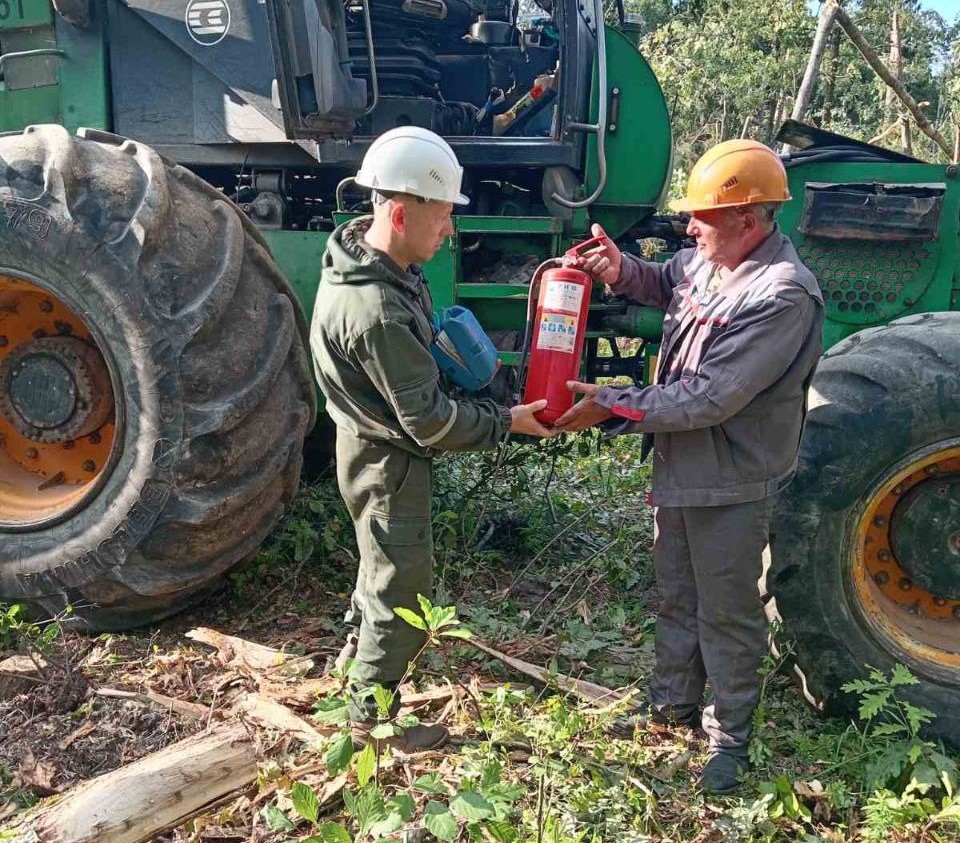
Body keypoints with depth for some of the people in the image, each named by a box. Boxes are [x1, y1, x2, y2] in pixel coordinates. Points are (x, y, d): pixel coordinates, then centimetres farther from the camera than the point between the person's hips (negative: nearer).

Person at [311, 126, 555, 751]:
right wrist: (505, 422, -19)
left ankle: (358, 649, 54)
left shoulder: (371, 253, -4)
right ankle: (373, 715, 27)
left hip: (377, 442, 10)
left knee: (385, 559, 31)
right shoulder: (376, 311, -35)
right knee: (402, 585, 7)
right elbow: (429, 420, -29)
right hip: (389, 458, -10)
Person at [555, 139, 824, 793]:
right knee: (677, 596, 23)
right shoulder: (707, 259, -2)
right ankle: (673, 703, 44)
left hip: (732, 485, -8)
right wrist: (620, 270, 0)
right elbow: (666, 283, 22)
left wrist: (612, 406, -25)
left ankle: (730, 734, 31)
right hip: (679, 467, 8)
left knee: (726, 613, 10)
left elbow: (707, 398, -30)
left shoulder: (784, 296, -27)